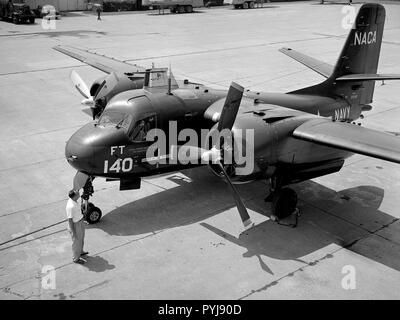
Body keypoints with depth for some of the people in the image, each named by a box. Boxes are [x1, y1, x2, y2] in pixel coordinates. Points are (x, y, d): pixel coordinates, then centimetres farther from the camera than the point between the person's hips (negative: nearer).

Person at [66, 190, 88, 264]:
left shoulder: (74, 200, -7)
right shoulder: (70, 206, -34)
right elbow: (70, 220, -26)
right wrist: (73, 232, -19)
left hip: (80, 222, 9)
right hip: (75, 225, -9)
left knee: (81, 239, 28)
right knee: (77, 242, 11)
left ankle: (80, 252, 52)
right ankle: (76, 258, 32)